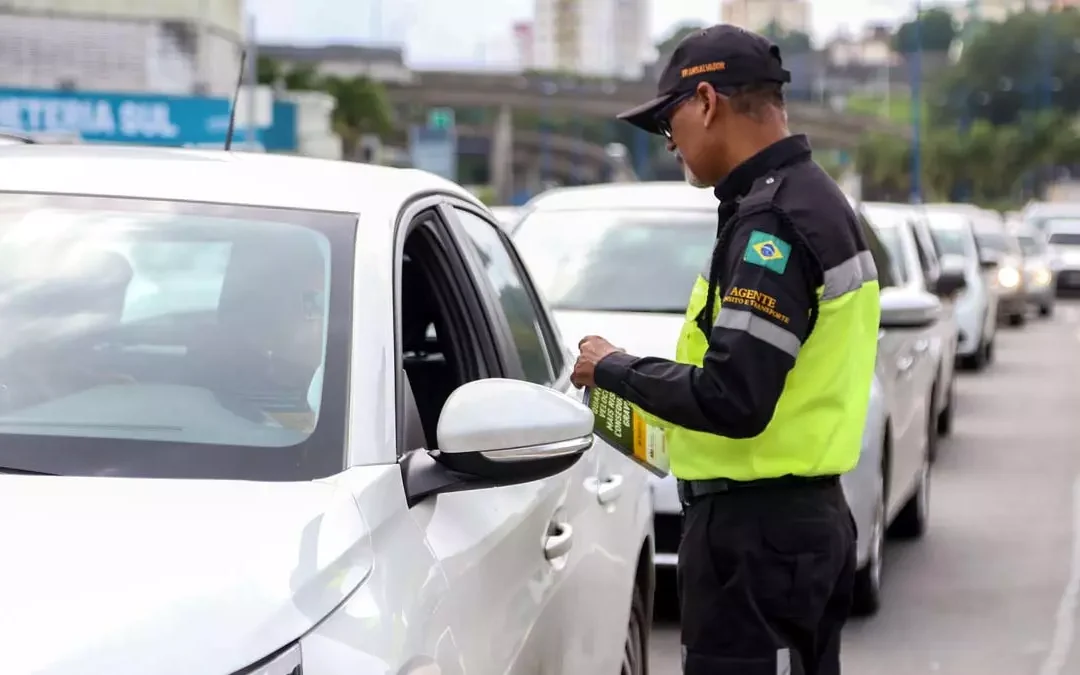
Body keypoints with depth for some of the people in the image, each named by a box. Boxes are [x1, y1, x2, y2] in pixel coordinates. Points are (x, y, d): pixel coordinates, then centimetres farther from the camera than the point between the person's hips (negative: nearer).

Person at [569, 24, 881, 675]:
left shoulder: (771, 221, -18)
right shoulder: (819, 200, 14)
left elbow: (733, 400, -25)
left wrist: (615, 368, -11)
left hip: (757, 528, -11)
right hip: (814, 514, 11)